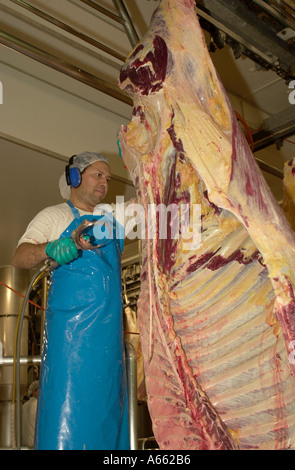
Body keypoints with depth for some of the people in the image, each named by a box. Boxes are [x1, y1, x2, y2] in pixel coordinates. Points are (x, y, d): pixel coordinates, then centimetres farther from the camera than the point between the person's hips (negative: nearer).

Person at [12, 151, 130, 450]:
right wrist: (50, 248, -26)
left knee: (107, 403, 6)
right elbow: (19, 257, -6)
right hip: (70, 324, -5)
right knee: (67, 400, -8)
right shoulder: (54, 215, 5)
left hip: (110, 326, 5)